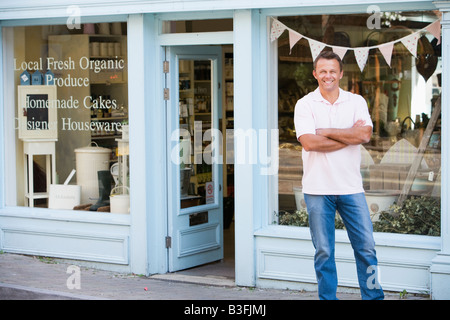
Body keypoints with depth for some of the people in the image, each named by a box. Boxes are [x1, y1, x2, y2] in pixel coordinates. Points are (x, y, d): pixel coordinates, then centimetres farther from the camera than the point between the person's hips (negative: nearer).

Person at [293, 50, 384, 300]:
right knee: (323, 251, 5)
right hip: (318, 188, -1)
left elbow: (365, 135, -10)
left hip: (351, 187, 2)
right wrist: (349, 136, -10)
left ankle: (374, 296, 15)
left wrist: (326, 132, -11)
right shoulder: (305, 105, 0)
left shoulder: (356, 102, 6)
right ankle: (327, 298, 17)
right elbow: (308, 142, -14)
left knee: (366, 246, 3)